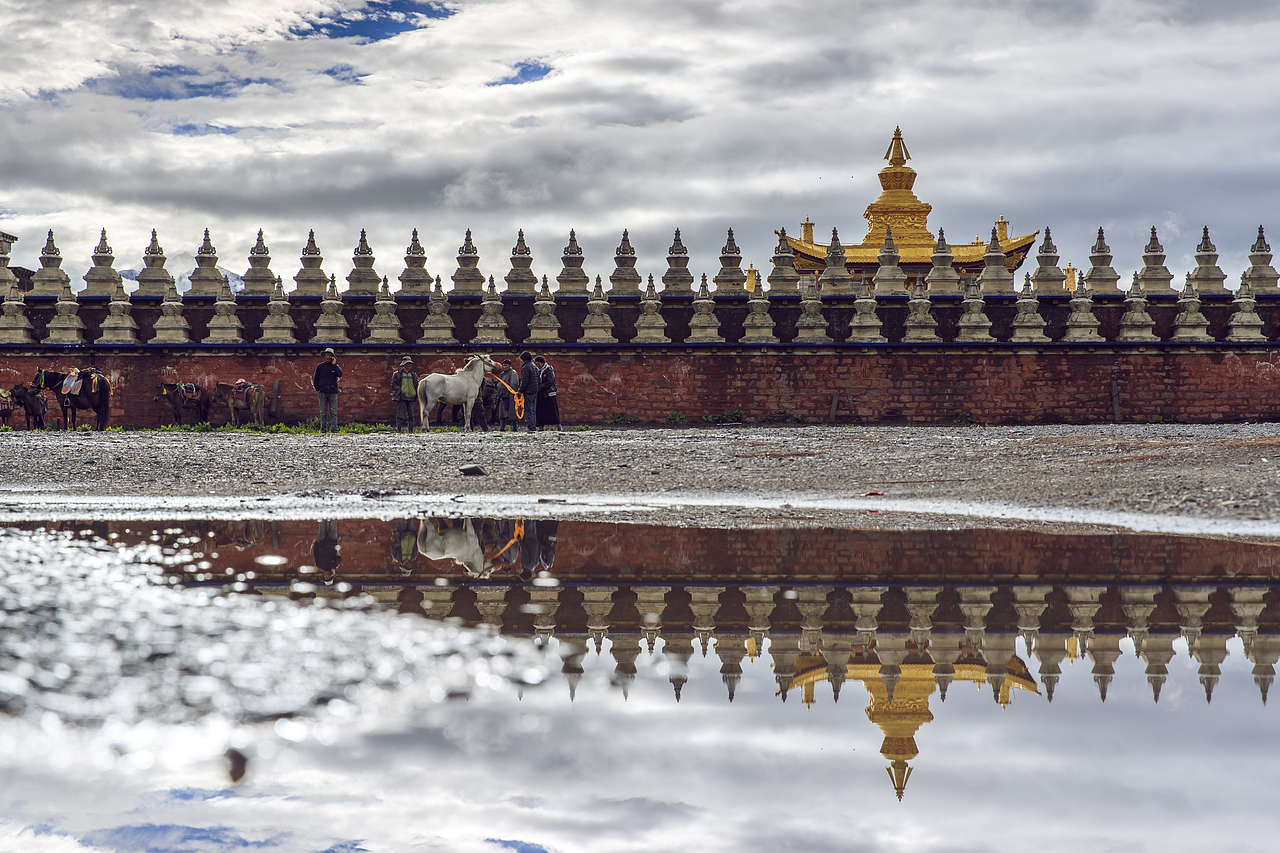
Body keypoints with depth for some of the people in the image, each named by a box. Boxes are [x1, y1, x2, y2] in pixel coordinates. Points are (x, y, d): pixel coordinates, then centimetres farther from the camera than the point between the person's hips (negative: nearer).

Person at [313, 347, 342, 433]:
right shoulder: (320, 366, 11)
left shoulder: (335, 366, 9)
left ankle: (334, 428, -6)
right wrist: (317, 389, 3)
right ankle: (323, 428, 0)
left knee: (333, 412, -5)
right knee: (323, 412, -1)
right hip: (323, 392, 1)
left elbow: (340, 374, -9)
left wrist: (334, 364, -8)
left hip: (333, 392, -1)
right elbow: (315, 379, 15)